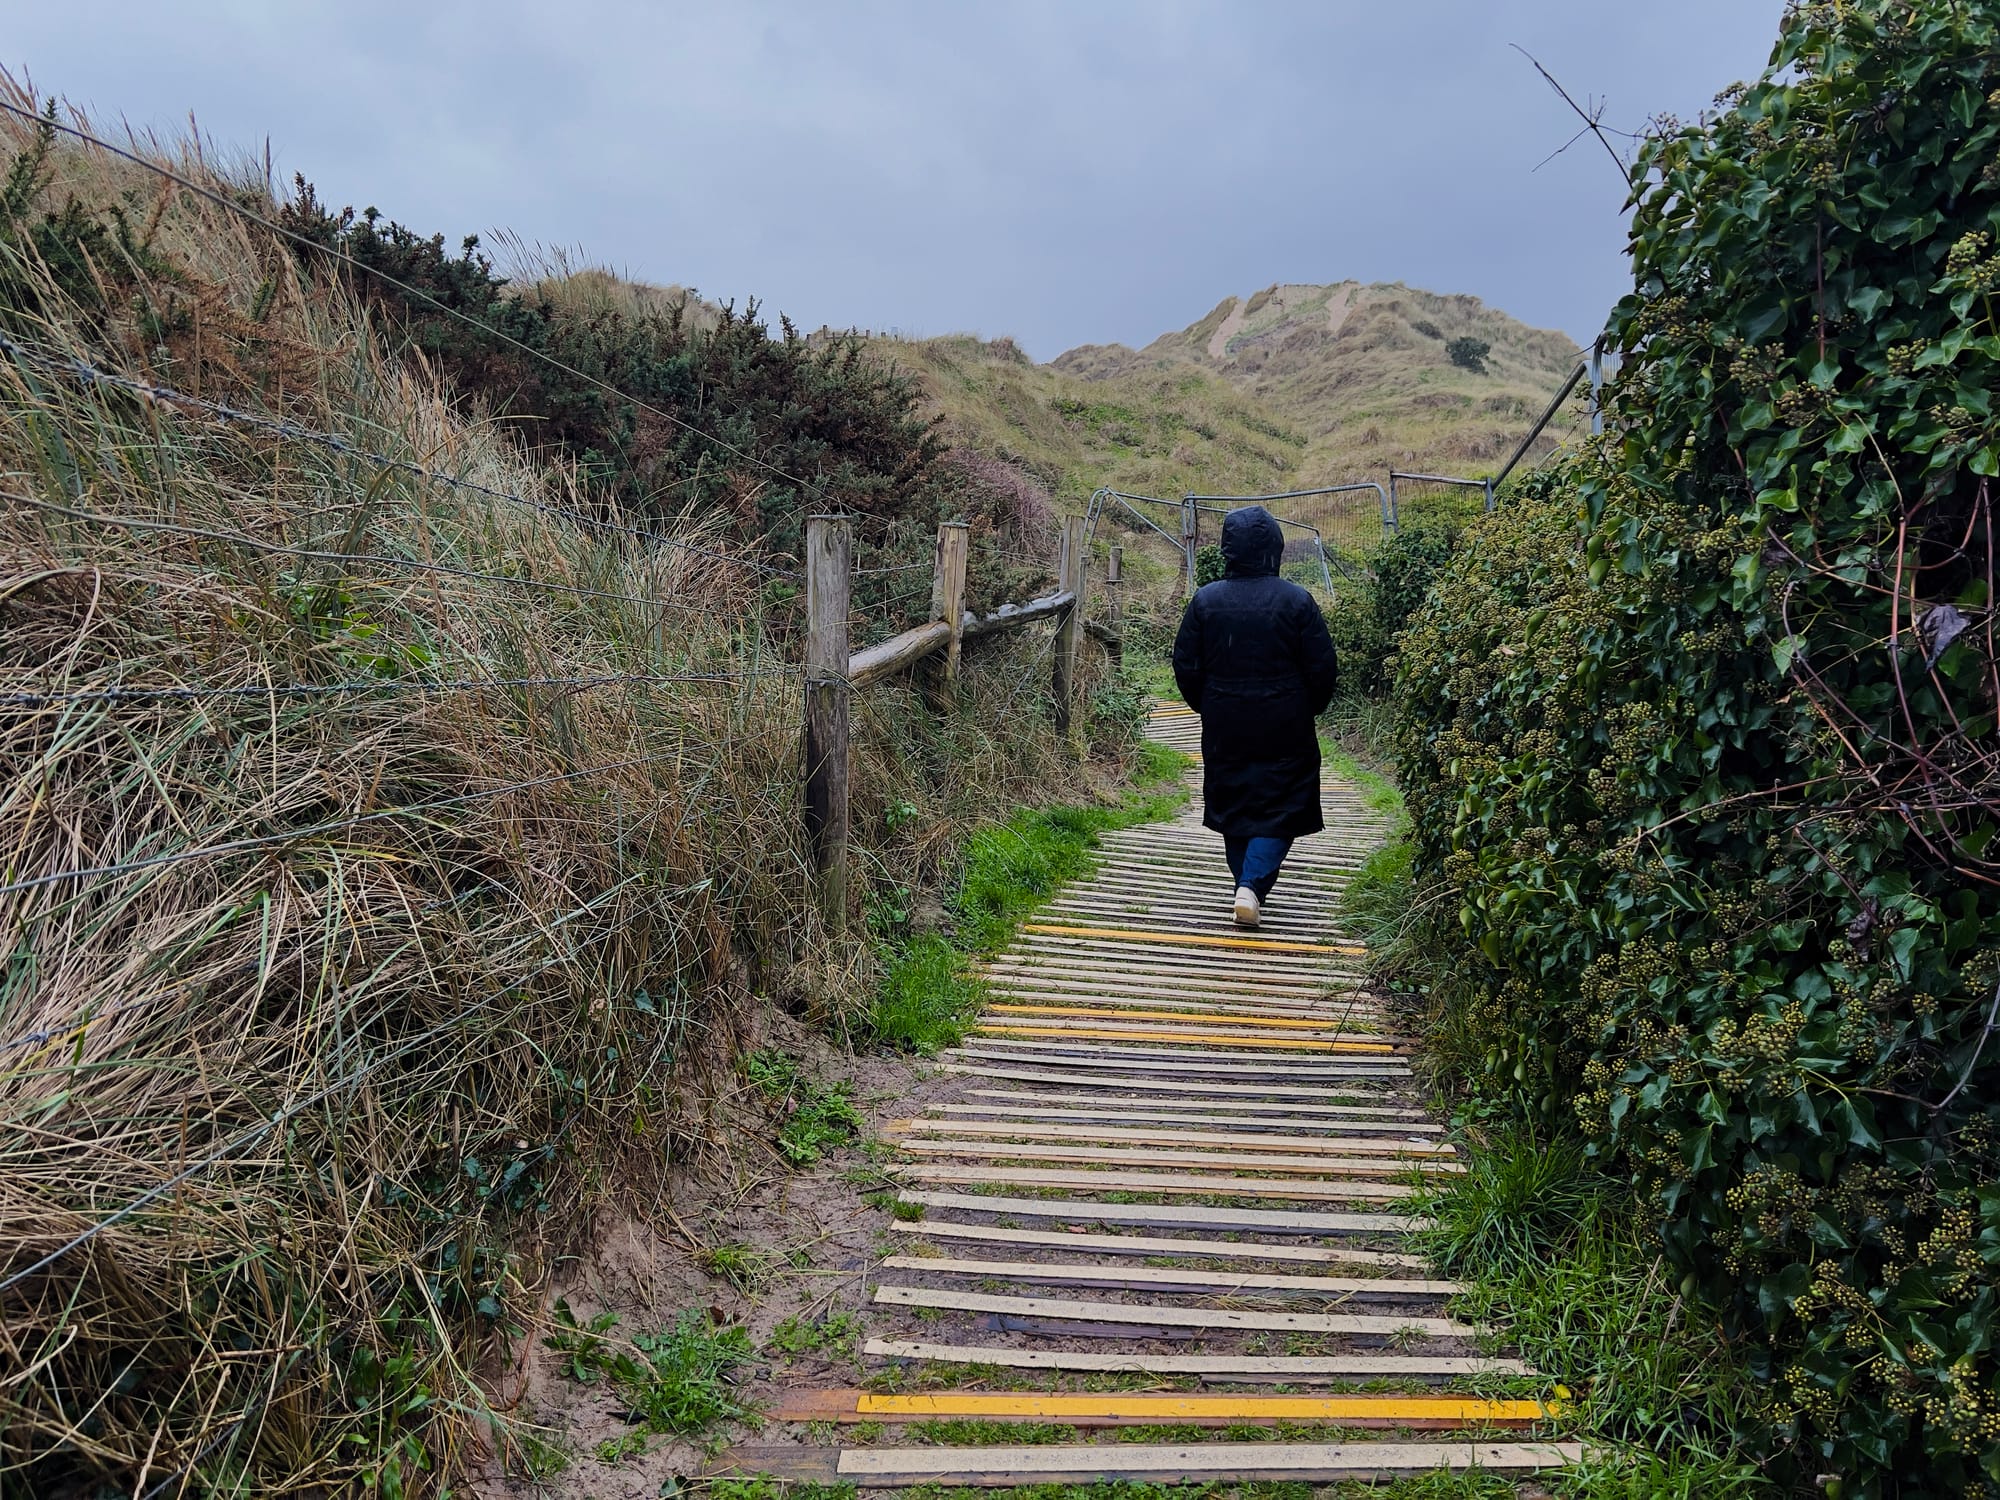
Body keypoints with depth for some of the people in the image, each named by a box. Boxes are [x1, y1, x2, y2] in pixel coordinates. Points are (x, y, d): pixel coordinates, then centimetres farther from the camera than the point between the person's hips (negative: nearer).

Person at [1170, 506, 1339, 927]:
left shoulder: (1205, 600, -5)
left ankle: (1247, 887, 25)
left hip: (1224, 729, 2)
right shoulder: (1296, 600, -10)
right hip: (1285, 729, -2)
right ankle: (1253, 885, -12)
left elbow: (1186, 666, 0)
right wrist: (1309, 709, 12)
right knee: (1280, 808, 5)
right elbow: (1323, 668, -6)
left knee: (1233, 808, 16)